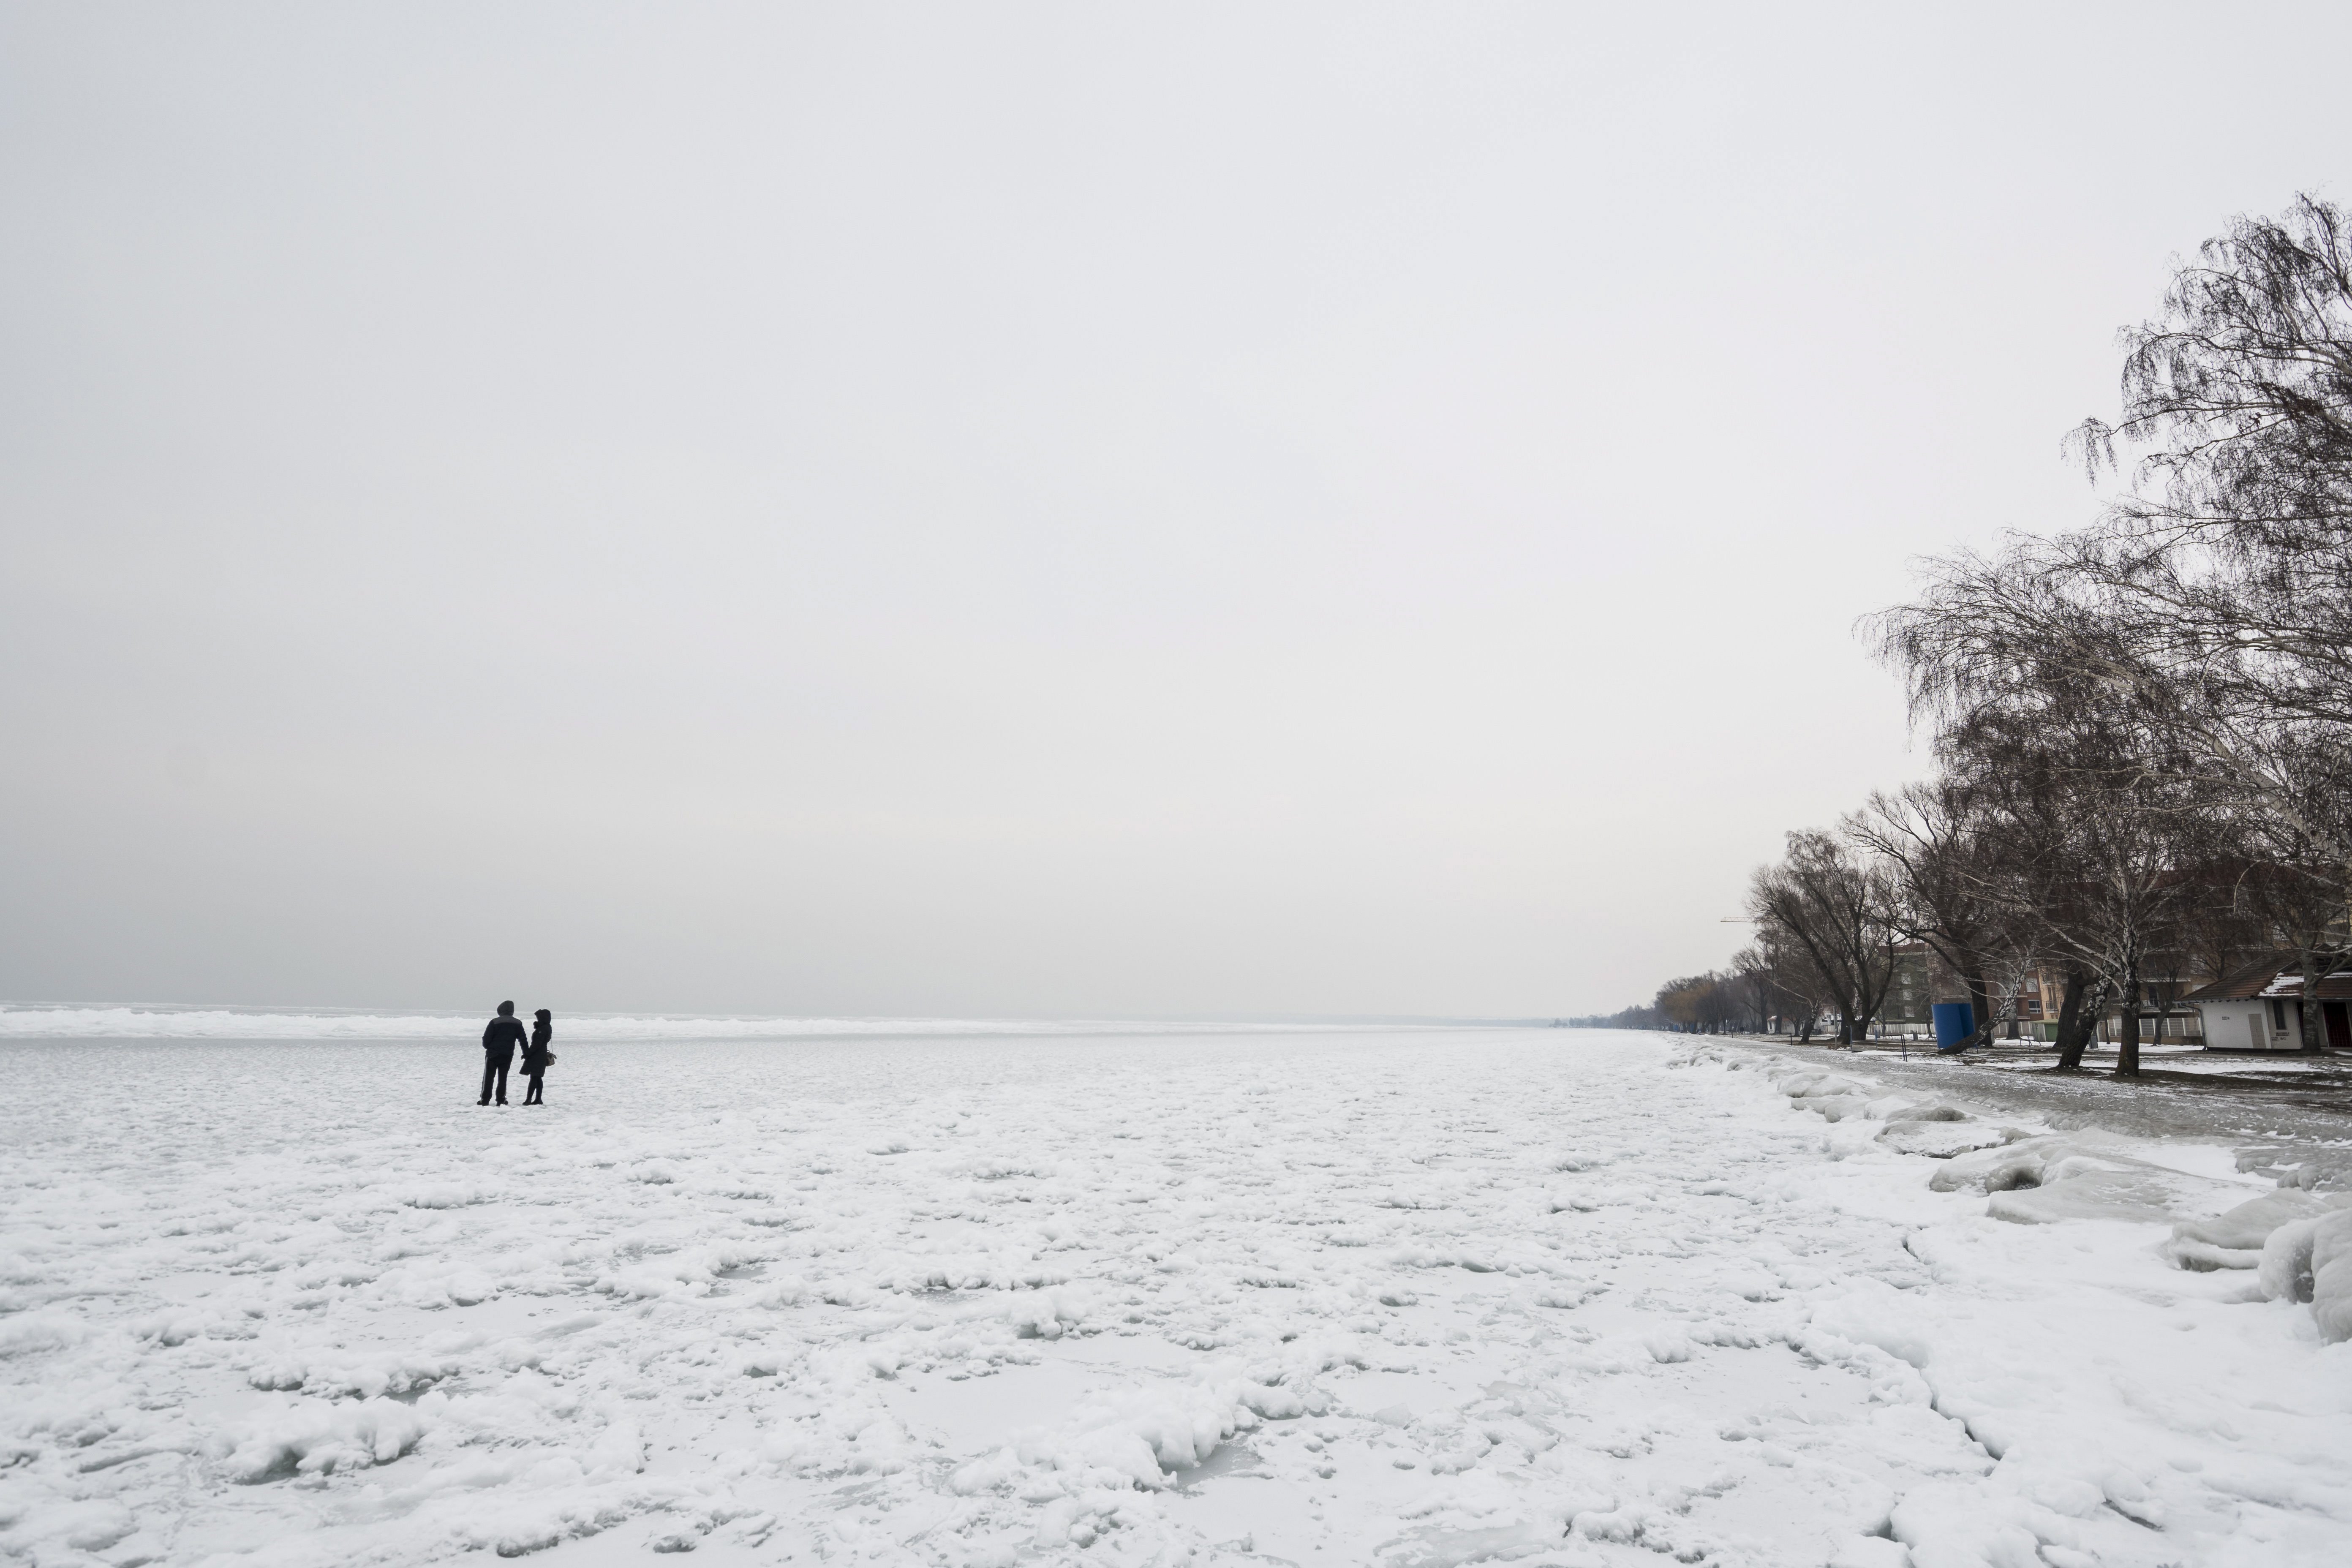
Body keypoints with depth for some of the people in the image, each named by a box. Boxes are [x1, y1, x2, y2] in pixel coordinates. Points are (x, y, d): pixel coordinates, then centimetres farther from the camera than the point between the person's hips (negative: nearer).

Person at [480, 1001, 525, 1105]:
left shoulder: (495, 1022, -10)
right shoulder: (518, 1023, 3)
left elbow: (486, 1038, -9)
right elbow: (523, 1039, 6)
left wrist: (487, 1047, 12)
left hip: (493, 1054, -3)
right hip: (508, 1055, 3)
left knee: (488, 1077, 6)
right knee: (503, 1077, 10)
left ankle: (485, 1100, 4)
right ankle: (501, 1100, 7)